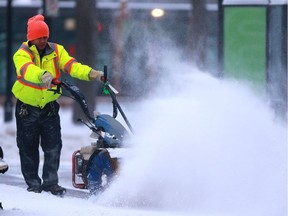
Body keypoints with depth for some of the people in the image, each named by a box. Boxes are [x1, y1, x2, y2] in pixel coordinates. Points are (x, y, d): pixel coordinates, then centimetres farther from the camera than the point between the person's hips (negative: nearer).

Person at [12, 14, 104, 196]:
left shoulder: (57, 51, 0)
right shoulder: (22, 55, -11)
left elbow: (71, 65, -15)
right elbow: (27, 69, -34)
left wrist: (90, 73, -34)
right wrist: (43, 75, -55)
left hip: (50, 106, 2)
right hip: (27, 107, -2)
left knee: (53, 146, -4)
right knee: (28, 147, 2)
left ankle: (50, 182, 5)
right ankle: (33, 183, 13)